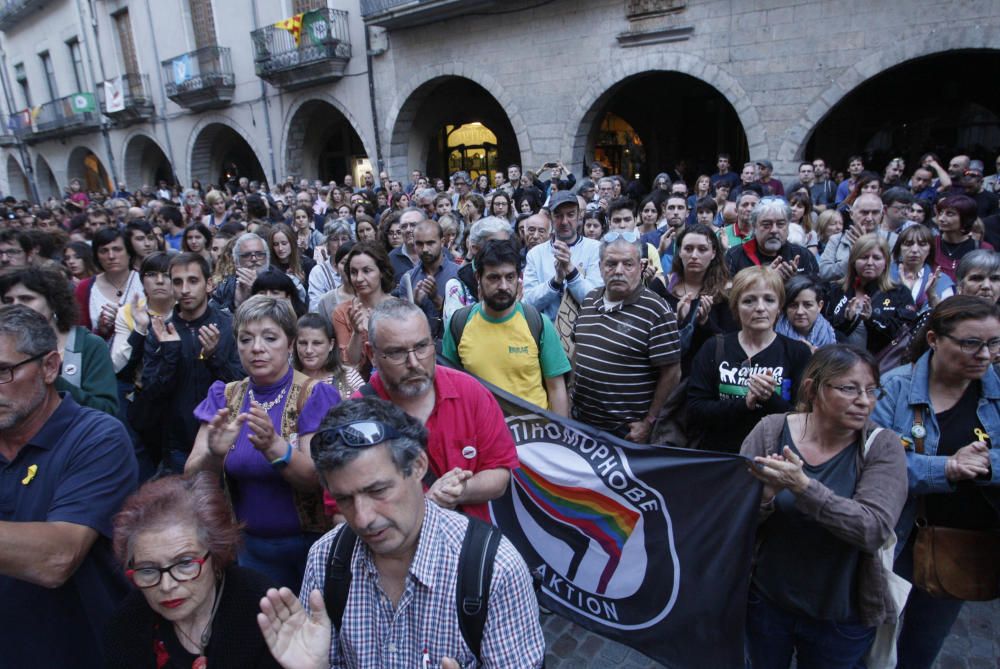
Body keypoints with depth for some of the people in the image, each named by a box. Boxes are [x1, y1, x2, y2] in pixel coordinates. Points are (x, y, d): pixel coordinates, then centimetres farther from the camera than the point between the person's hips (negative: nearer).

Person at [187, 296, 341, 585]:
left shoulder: (315, 395, -13)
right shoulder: (224, 396, -2)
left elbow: (318, 479, -21)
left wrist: (273, 446, -38)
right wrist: (215, 454, -30)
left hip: (309, 546, -3)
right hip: (249, 546, 3)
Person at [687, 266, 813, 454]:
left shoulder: (798, 353, 4)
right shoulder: (713, 349, 5)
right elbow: (695, 410, -3)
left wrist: (770, 398, -17)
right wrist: (745, 403, -14)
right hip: (717, 455, 1)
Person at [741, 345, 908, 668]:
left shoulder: (883, 446, -12)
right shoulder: (770, 431, -11)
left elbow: (875, 529, -25)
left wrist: (802, 486, -36)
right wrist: (767, 494, -31)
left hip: (842, 618, 0)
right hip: (766, 601, 1)